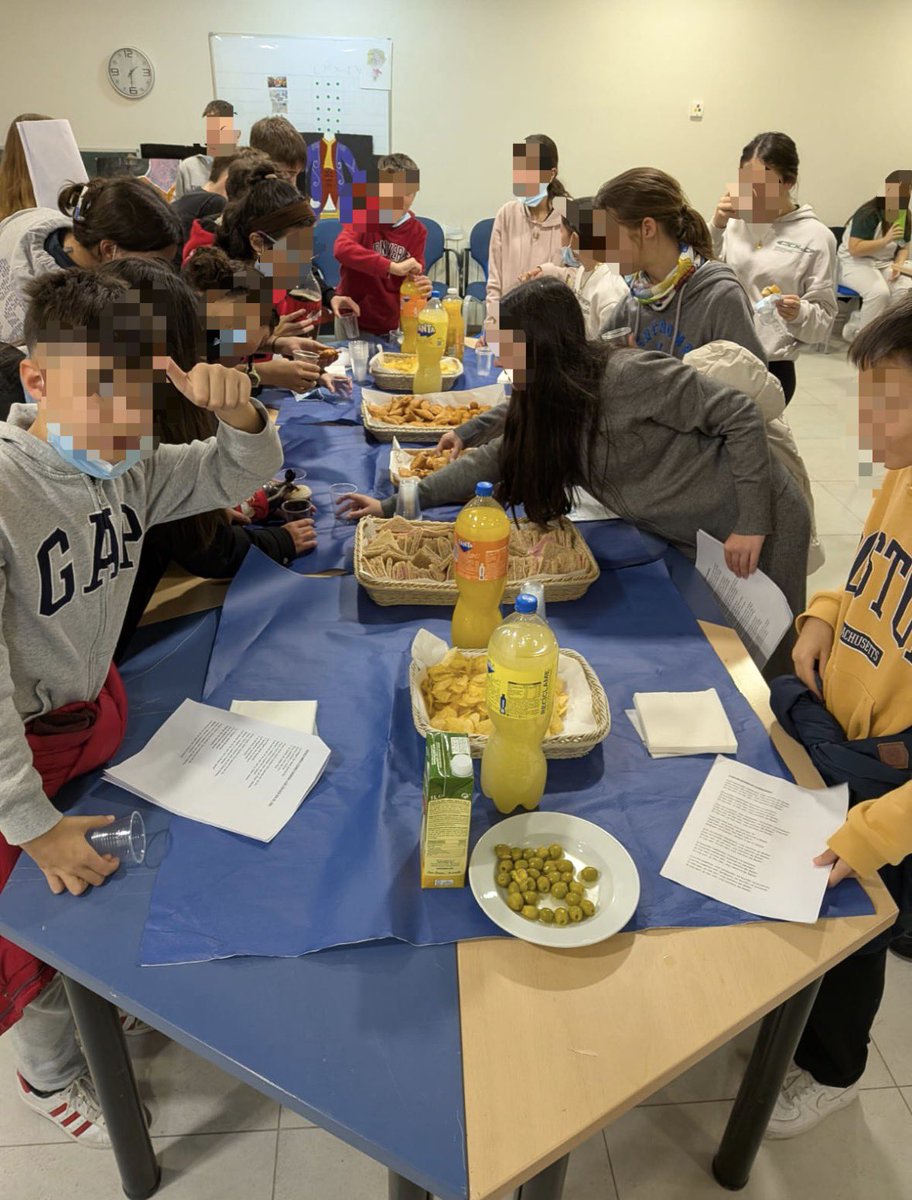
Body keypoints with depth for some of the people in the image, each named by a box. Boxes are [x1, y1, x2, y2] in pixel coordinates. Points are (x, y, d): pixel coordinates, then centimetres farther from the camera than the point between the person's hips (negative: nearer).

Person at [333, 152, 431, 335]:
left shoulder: (417, 231, 2)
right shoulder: (362, 216, -7)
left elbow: (413, 279, 6)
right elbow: (341, 248, -28)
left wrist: (420, 288, -20)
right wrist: (392, 267, -37)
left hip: (391, 326, 3)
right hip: (352, 322, -3)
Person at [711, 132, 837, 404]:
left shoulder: (816, 237, -4)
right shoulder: (733, 221, 4)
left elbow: (824, 320, -3)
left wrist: (800, 313, -24)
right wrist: (715, 228, -10)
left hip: (771, 367, -3)